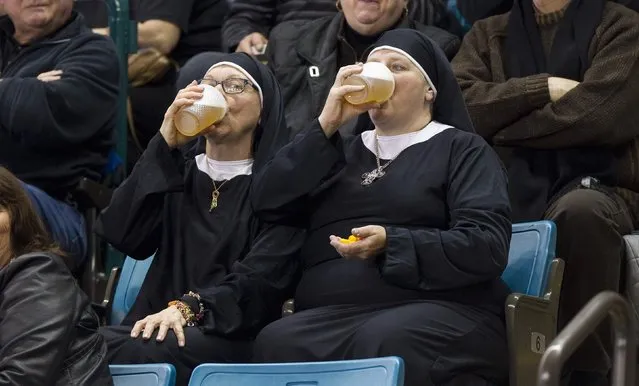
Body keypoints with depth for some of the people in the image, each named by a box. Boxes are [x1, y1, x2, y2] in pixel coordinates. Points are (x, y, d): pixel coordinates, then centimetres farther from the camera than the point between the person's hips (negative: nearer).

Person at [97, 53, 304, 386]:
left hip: (233, 337, -4)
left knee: (142, 354, -36)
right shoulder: (175, 175, 22)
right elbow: (122, 235, 2)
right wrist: (164, 146, -2)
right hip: (162, 325, 4)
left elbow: (261, 278, -8)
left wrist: (189, 308, -24)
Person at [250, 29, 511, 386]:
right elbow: (268, 203, 12)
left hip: (439, 312, -4)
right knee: (278, 344, -31)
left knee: (382, 345, -40)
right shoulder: (345, 152, 27)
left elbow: (488, 247, -4)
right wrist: (327, 125, 7)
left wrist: (392, 244, -15)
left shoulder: (461, 149, 11)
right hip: (330, 315, 4)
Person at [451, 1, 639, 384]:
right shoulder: (488, 35, 19)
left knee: (579, 209, -38)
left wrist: (500, 127, -1)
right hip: (509, 191, 3)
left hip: (595, 187, -3)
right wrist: (543, 88, -8)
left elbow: (600, 112, -10)